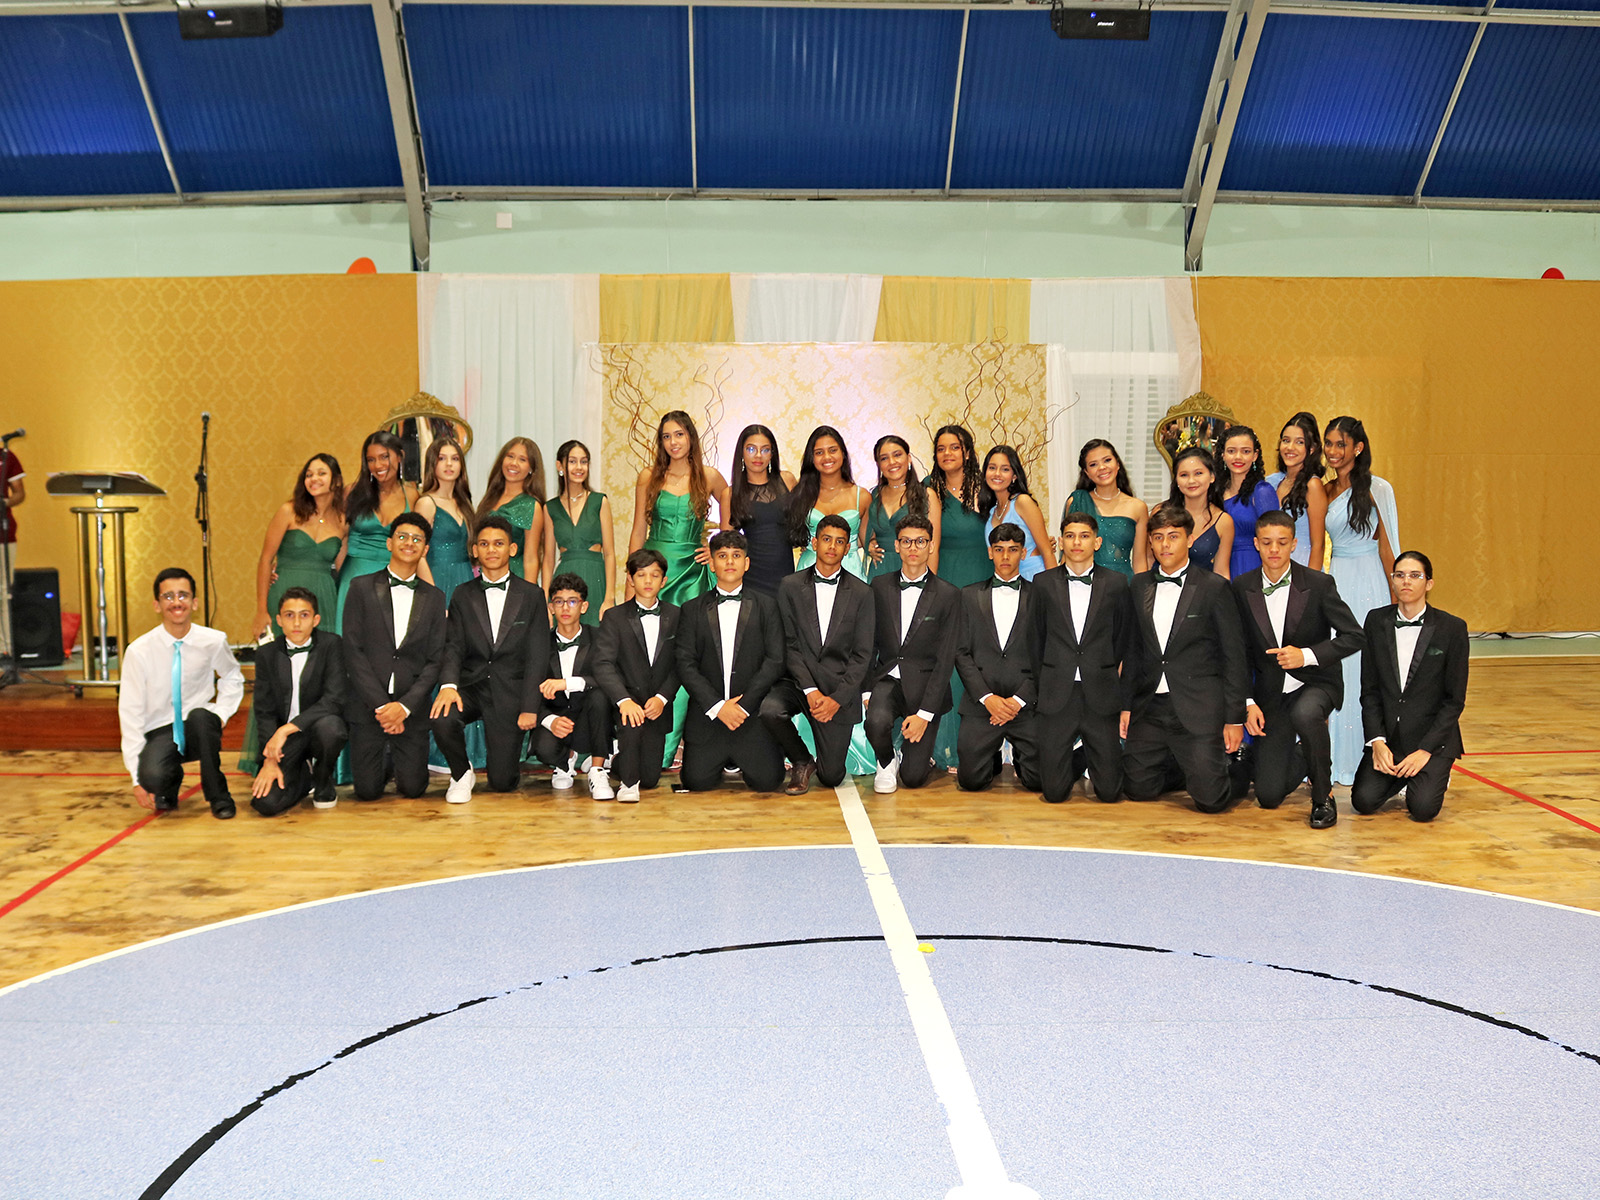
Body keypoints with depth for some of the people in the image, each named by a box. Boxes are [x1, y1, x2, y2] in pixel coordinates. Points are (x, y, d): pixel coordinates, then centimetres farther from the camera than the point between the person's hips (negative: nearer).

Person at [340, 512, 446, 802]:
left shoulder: (434, 598, 8)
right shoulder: (362, 587, 2)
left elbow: (435, 660, 2)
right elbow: (352, 651, -5)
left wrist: (405, 706, -12)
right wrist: (381, 705, -12)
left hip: (411, 709, 1)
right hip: (367, 705, -1)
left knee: (412, 787, -4)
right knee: (368, 790, -4)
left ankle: (398, 756, 29)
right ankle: (382, 758, 29)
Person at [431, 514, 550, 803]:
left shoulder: (532, 595, 3)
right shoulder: (463, 595, 9)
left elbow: (537, 657, 0)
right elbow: (453, 646, 0)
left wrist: (529, 708, -8)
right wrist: (448, 685, -21)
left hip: (509, 692, -1)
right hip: (469, 687, 1)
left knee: (502, 782, -6)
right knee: (442, 720, -33)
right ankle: (461, 774, -1)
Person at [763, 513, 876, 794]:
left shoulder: (861, 593, 3)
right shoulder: (790, 587, 3)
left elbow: (862, 655, -1)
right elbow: (789, 645, -2)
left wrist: (837, 698, -13)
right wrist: (810, 690, -15)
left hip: (839, 689, 0)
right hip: (797, 681, 1)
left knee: (831, 778, -6)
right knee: (769, 709, -33)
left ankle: (825, 762, 35)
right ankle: (802, 762, -3)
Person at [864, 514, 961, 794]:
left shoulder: (948, 595, -2)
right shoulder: (880, 587, 6)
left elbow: (945, 660, -6)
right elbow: (869, 644, 6)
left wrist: (924, 713, -14)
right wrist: (867, 692, -8)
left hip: (924, 685, -1)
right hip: (887, 679, 2)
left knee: (913, 777, -10)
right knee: (877, 721, -33)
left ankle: (917, 752, 28)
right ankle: (886, 763, 2)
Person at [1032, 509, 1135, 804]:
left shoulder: (1116, 583, 6)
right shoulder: (1044, 583, 7)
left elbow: (1126, 643, 7)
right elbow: (1037, 640, 10)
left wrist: (1126, 701, 3)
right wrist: (1040, 689, 6)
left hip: (1101, 697, 0)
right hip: (1056, 698, 0)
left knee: (1109, 792, -2)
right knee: (1054, 792, -3)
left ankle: (1094, 761, 31)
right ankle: (1076, 761, 30)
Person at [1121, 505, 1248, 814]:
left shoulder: (1213, 587, -2)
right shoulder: (1138, 586, 10)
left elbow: (1233, 655, -2)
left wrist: (1235, 718, -5)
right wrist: (1126, 704, 8)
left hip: (1198, 709, -4)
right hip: (1150, 708, 4)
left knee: (1210, 799, -9)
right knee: (1139, 789, 1)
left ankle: (1231, 764, 24)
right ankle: (1180, 764, 30)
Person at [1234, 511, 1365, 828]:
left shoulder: (1319, 584, -9)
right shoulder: (1242, 588, -2)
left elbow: (1354, 636, -9)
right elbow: (1240, 652, 3)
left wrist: (1307, 655, -22)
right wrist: (1248, 703, -6)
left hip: (1316, 682, -2)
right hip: (1270, 692, 3)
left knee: (1304, 714, -41)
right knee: (1268, 796, -4)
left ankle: (1323, 796, -16)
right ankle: (1303, 755, 32)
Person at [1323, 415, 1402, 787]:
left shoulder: (1376, 489, -5)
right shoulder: (1325, 491, 10)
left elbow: (1386, 547, -5)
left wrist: (1395, 599, -6)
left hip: (1368, 585, -5)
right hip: (1335, 582, 5)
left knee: (1364, 667, -3)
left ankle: (1368, 759, 6)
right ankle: (1337, 758, 12)